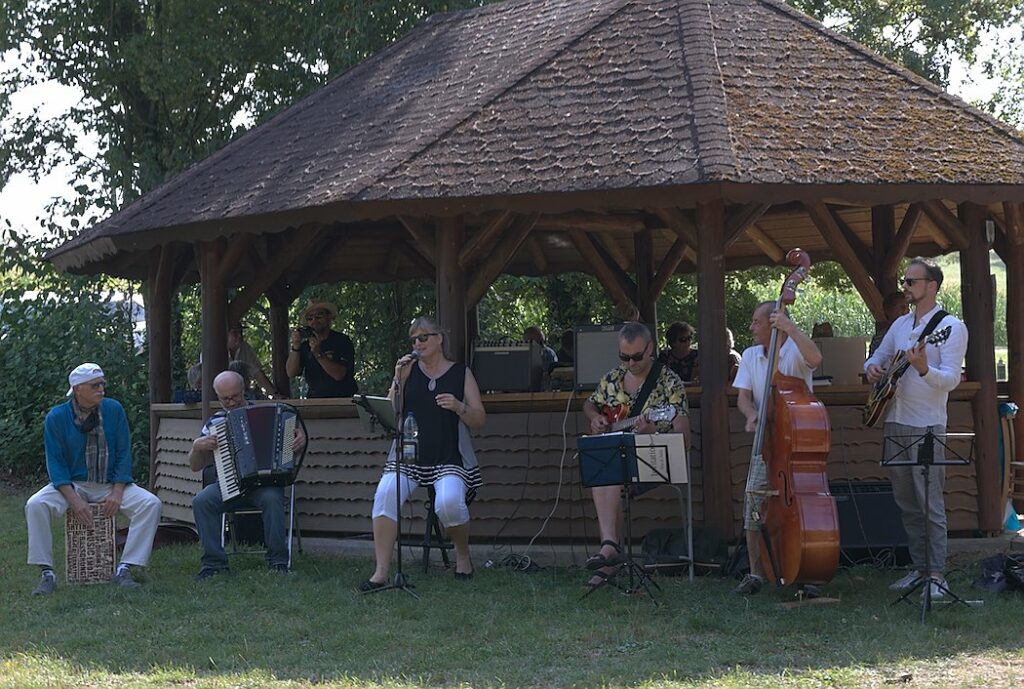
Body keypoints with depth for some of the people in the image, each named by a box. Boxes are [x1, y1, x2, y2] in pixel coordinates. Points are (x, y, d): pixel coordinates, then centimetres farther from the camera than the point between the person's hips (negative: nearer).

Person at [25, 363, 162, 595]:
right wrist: (74, 500, -22)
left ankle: (124, 569, -21)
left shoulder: (114, 410, -2)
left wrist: (117, 493, -14)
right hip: (70, 484, -1)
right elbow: (56, 463, -8)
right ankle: (46, 573, -22)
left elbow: (123, 454, -1)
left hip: (110, 484, 1)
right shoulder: (56, 418, -6)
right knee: (35, 505, -29)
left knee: (151, 504, -23)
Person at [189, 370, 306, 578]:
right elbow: (196, 466, 14)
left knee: (271, 498, -36)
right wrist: (197, 447, -8)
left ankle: (278, 561, -28)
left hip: (264, 481, -2)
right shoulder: (214, 424, 13)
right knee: (201, 501, -28)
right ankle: (214, 562, -23)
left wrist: (301, 438, -12)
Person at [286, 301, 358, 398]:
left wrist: (318, 354, -22)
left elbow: (339, 375, -14)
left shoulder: (342, 341, -2)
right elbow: (291, 373, 0)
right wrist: (295, 347, -12)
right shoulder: (305, 344, 8)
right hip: (315, 399, 3)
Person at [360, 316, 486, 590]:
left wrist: (459, 407, -14)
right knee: (385, 494, -27)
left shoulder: (461, 373, 9)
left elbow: (479, 419, 5)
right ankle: (381, 571, -25)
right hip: (409, 454, 2)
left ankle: (463, 555, 1)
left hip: (449, 457, -2)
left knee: (449, 502, -31)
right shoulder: (409, 370, 13)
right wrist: (398, 380, -6)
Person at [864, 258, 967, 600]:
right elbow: (877, 357, 25)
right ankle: (919, 567, 18)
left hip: (927, 427, -7)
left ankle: (937, 575, -7)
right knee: (906, 504, 11)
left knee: (931, 504, -9)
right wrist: (872, 368, 0)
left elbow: (952, 379, -16)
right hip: (894, 423, 7)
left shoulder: (951, 327, -7)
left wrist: (924, 369, -36)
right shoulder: (901, 324, 15)